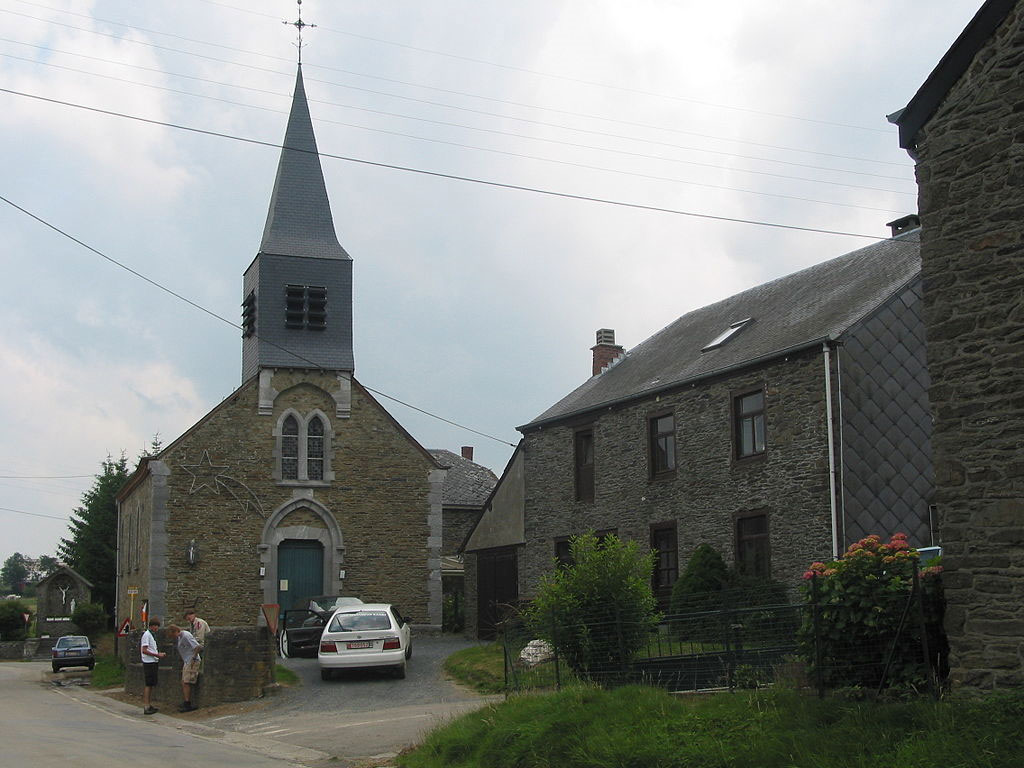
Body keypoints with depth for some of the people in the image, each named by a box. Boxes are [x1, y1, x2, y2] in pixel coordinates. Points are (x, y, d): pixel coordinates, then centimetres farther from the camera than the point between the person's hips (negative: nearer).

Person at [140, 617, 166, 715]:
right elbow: (144, 650, -18)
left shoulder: (152, 635, 18)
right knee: (148, 685, -8)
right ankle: (146, 707, -8)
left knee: (152, 685, 11)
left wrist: (159, 654, 11)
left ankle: (148, 705, 16)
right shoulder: (146, 635, -12)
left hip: (154, 662, 9)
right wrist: (157, 655, -17)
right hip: (149, 663, -9)